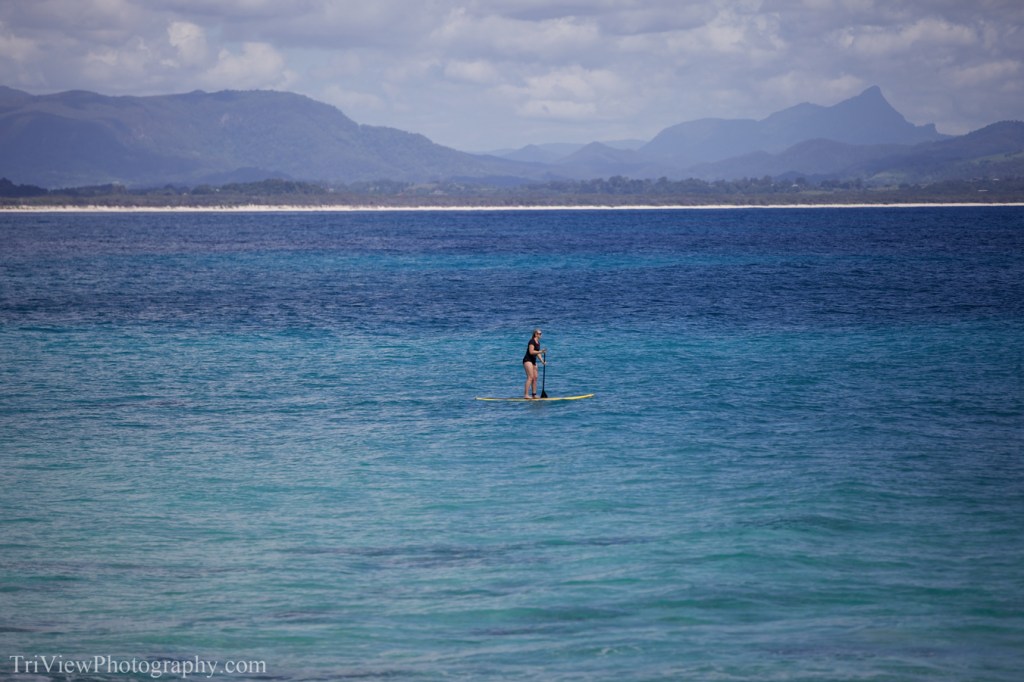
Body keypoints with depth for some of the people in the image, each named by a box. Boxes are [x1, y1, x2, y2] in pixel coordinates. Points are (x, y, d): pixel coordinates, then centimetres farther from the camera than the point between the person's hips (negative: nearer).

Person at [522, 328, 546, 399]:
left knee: (535, 378, 8)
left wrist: (542, 361, 8)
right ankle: (526, 394, -19)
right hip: (528, 360, -10)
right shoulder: (532, 341, -14)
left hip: (533, 361, 10)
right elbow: (531, 352, -23)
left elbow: (537, 353, 17)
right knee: (530, 377, -16)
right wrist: (540, 351, -26)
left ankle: (534, 394, 13)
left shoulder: (538, 342, 15)